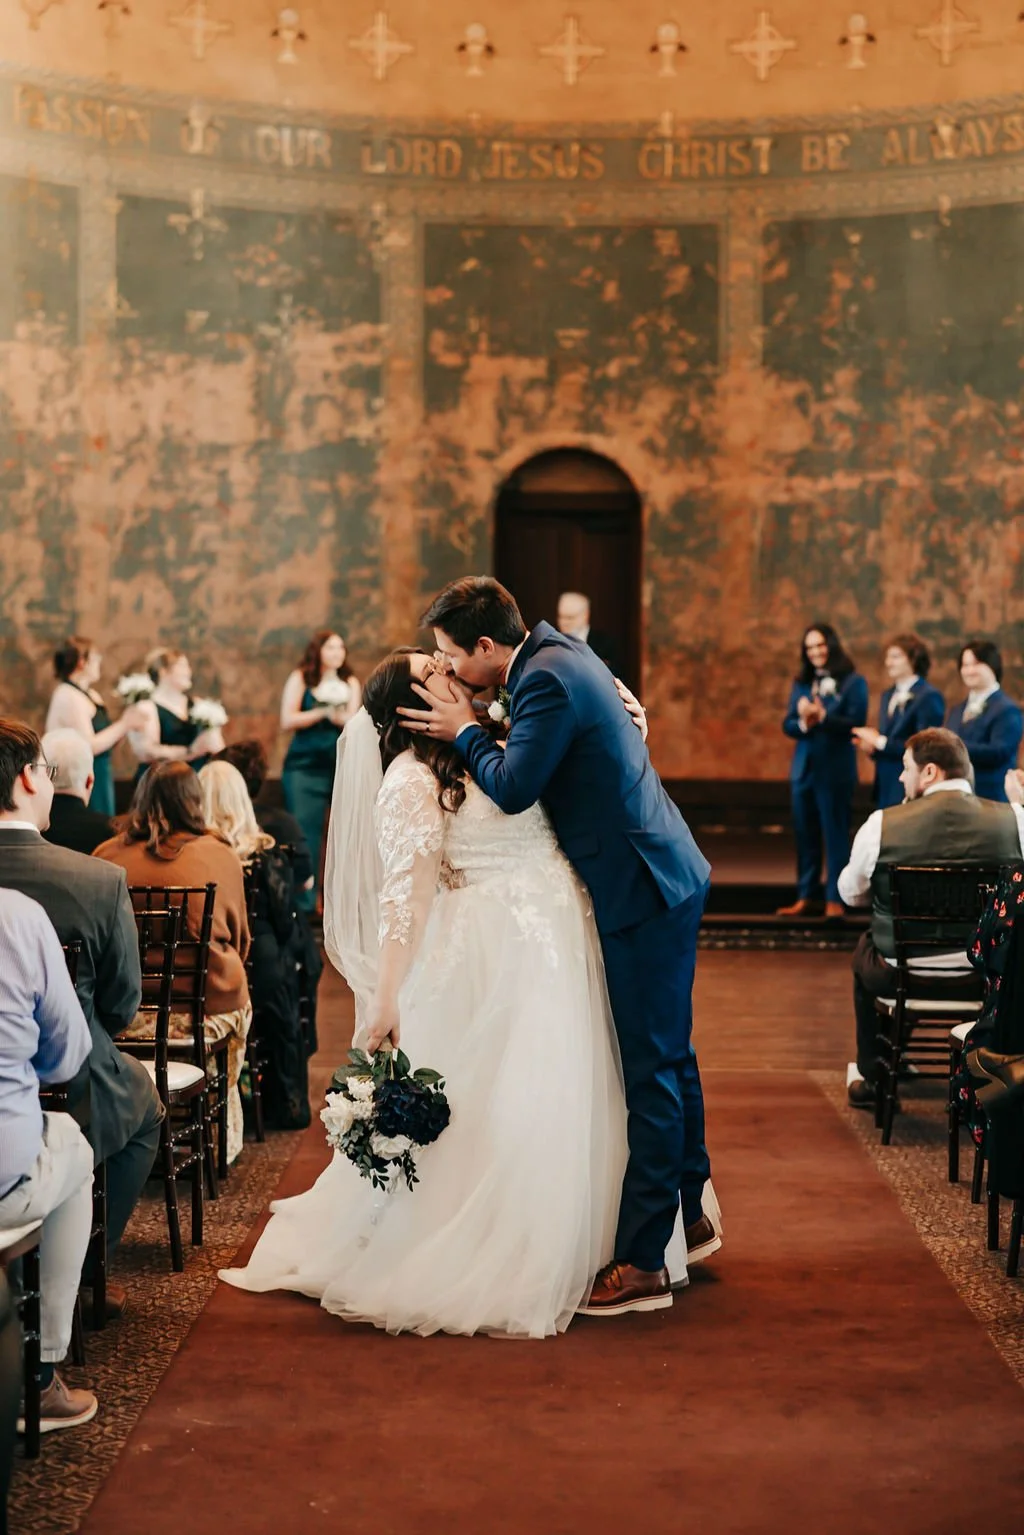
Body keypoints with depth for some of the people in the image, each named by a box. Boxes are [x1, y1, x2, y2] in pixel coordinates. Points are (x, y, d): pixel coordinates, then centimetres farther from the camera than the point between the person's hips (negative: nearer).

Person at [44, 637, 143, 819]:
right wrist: (124, 725, -13)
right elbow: (88, 746, -20)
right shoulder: (69, 697, -13)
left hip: (101, 777, 9)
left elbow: (105, 741, 17)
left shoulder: (92, 695, 16)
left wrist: (126, 723, 1)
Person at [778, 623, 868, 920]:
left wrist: (822, 717, -22)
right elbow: (787, 725, 6)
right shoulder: (800, 682, 12)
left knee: (835, 835, -3)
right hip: (803, 769, 5)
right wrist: (803, 722, -15)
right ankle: (807, 897, 15)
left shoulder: (853, 682, -3)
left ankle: (834, 899, -1)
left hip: (836, 771, -5)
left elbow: (856, 724, -12)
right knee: (805, 835, 9)